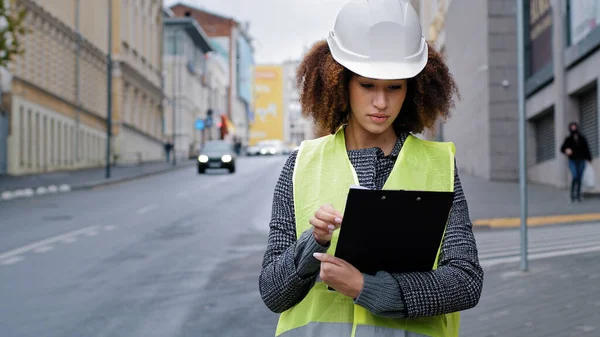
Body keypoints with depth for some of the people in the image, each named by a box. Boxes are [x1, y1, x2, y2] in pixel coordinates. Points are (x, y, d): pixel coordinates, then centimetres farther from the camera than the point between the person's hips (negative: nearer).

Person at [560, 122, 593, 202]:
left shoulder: (582, 139, 8)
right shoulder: (568, 139, 3)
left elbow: (587, 149, 10)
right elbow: (562, 148, 4)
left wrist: (589, 159, 5)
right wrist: (566, 150, -19)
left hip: (581, 161, 2)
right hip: (572, 161, -2)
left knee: (579, 178, 1)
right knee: (575, 177, -18)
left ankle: (578, 195, 10)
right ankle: (572, 195, -8)